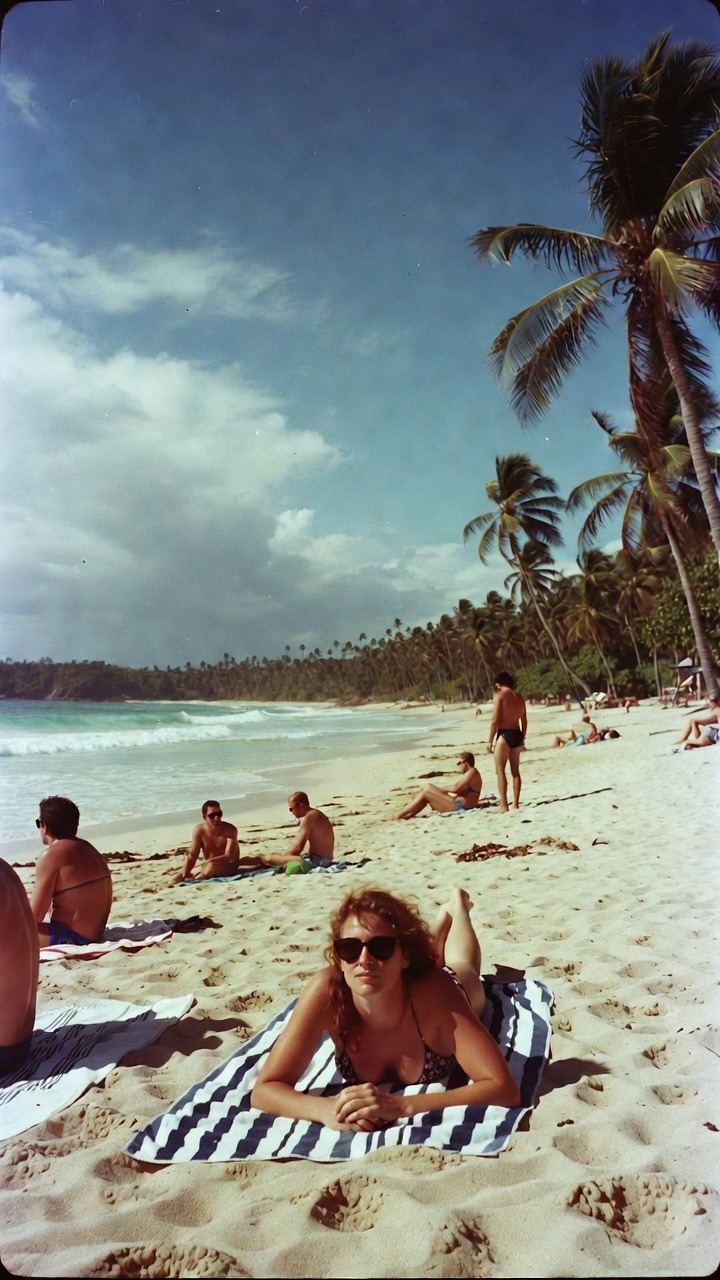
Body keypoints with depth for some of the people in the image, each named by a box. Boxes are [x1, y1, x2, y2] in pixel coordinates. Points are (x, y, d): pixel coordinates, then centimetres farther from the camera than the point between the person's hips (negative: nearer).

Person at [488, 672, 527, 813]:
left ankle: (503, 806, -7)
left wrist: (490, 740, -9)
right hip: (517, 734, 7)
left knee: (500, 770, -2)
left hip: (504, 734, -7)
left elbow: (495, 720, -14)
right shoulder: (519, 697, 12)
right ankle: (515, 804, 16)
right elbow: (524, 721, 16)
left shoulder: (500, 695, -9)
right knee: (515, 771, 13)